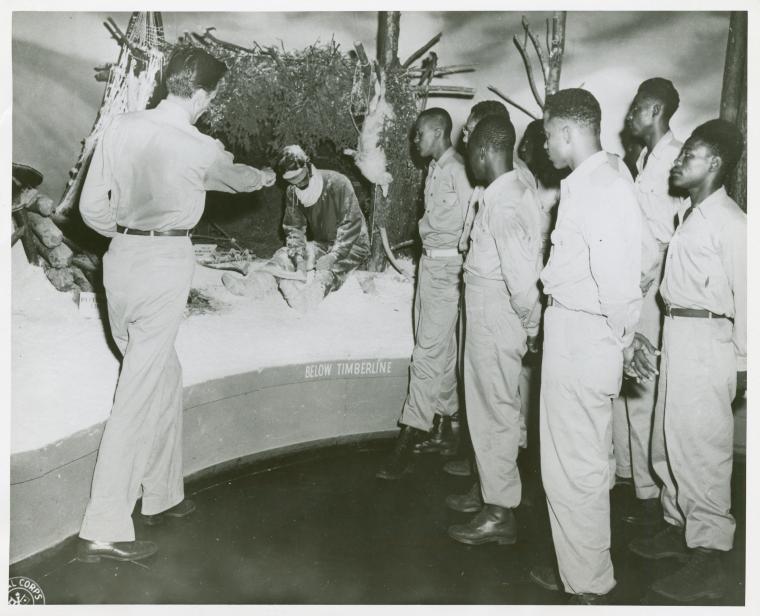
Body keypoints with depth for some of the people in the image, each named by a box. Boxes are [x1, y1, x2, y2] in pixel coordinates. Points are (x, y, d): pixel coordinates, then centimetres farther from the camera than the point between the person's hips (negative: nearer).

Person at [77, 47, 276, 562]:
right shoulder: (202, 149, -10)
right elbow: (237, 179, 13)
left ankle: (163, 495, 31)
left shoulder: (120, 128, 2)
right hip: (165, 265, -6)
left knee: (165, 376, 19)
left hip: (121, 259, 6)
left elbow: (92, 206, 3)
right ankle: (104, 531, 3)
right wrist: (265, 176, 35)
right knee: (140, 394, -2)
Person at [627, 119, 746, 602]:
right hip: (676, 335, 9)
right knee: (670, 438, 16)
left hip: (706, 340, -9)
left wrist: (742, 362, -10)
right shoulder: (688, 214, 14)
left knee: (700, 448, -3)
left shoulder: (730, 222, -11)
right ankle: (679, 528, 33)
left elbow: (745, 293, -12)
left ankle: (708, 559, 9)